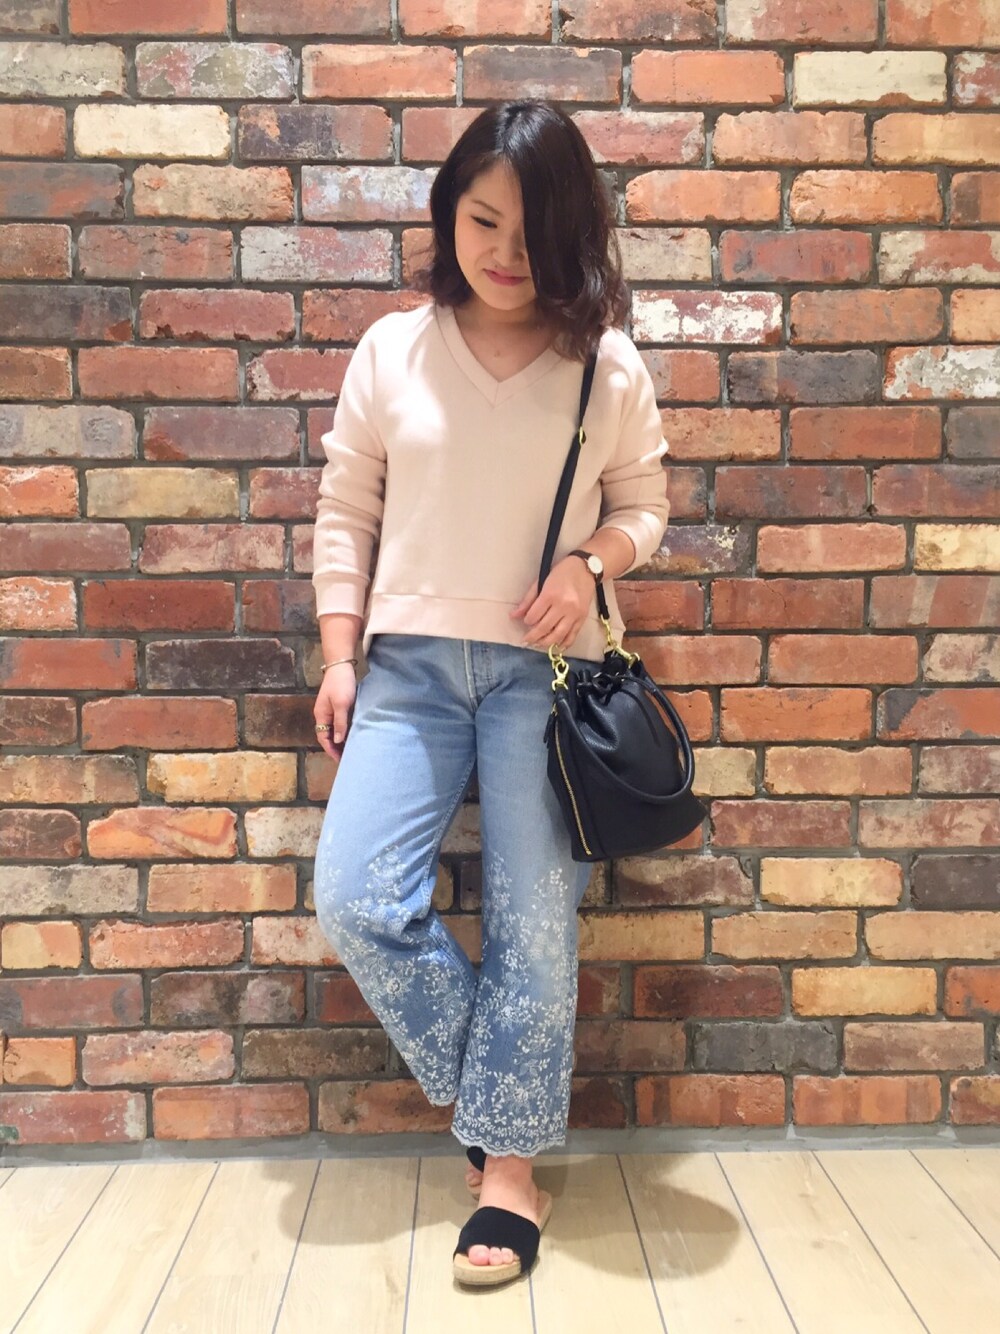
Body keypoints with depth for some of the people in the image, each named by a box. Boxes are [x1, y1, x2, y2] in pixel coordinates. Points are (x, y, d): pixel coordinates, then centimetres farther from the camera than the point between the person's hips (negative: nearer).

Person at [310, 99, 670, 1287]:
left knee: (534, 922, 1)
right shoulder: (392, 349, 4)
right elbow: (345, 509, 8)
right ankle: (490, 1086, 17)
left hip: (548, 670, -1)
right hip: (411, 662, 2)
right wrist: (339, 658, 2)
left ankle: (509, 1170, 20)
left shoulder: (608, 366, 1)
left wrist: (591, 562, -12)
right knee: (354, 898, -9)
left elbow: (643, 504, 10)